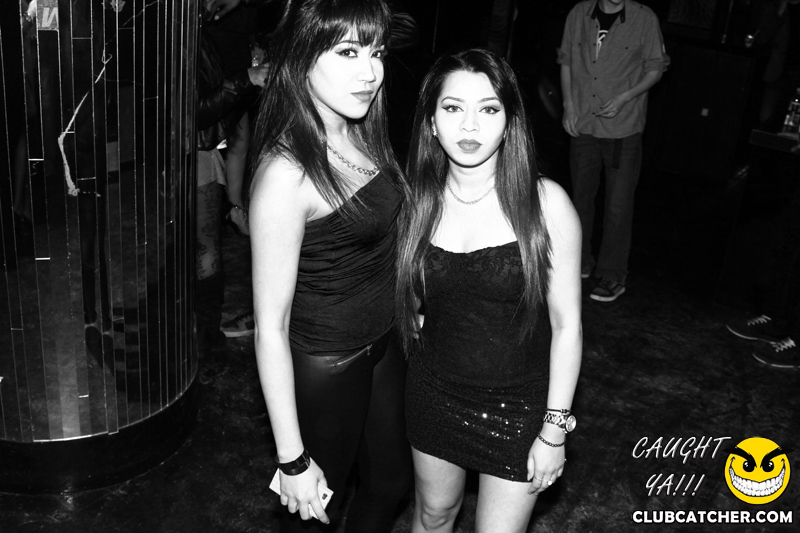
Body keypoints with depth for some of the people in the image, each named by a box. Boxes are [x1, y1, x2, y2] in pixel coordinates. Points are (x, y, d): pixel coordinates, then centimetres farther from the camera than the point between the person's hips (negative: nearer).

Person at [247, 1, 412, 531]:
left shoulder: (362, 133, -4)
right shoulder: (286, 173, -27)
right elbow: (270, 327, -24)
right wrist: (292, 461, -21)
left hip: (385, 344, 8)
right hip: (325, 365, -7)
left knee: (392, 482, 27)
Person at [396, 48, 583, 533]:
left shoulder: (545, 202, -17)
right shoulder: (418, 200, -7)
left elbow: (566, 323, -11)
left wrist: (555, 431, -9)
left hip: (519, 406, -3)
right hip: (435, 394, 3)